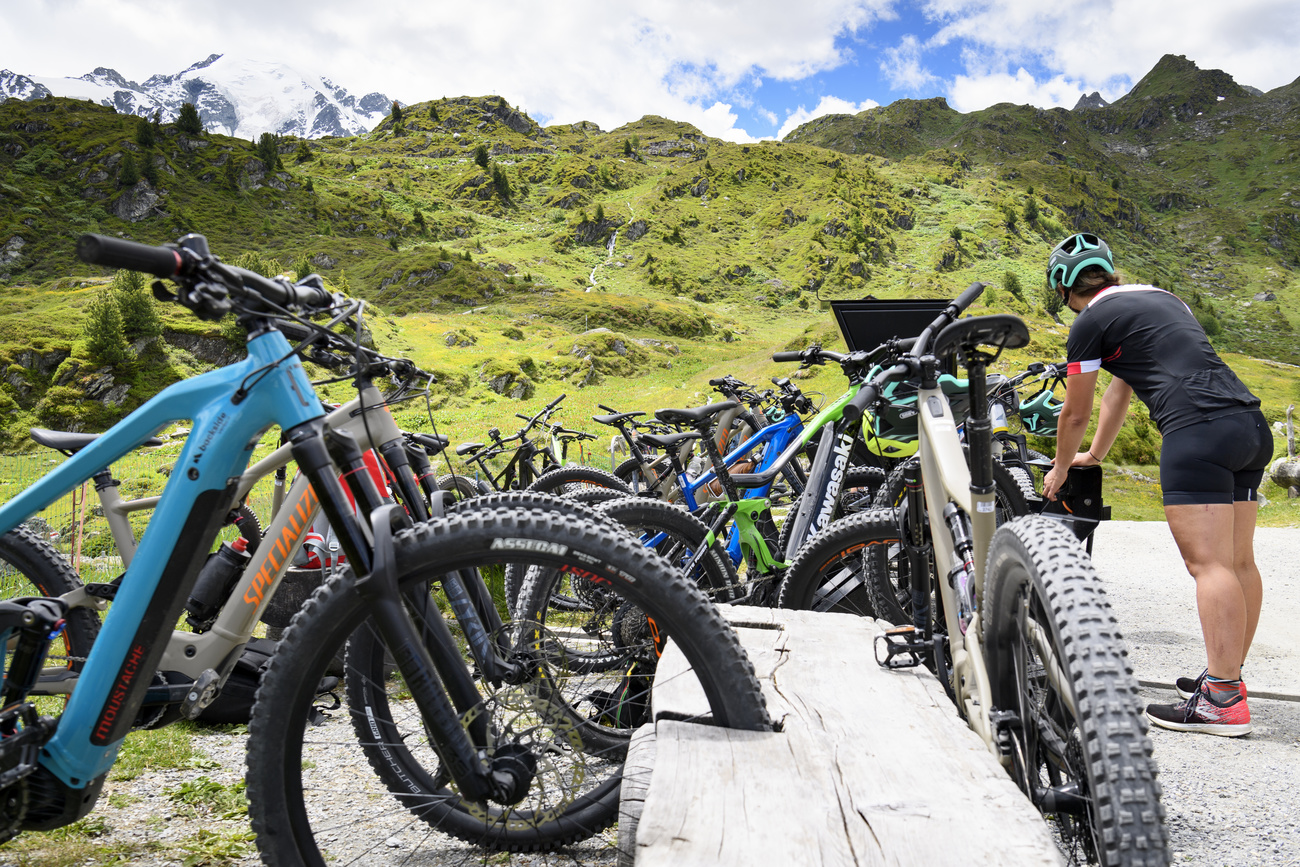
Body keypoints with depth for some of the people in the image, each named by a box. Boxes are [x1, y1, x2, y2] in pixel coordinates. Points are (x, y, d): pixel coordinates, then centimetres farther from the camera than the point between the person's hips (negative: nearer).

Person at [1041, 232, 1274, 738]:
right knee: (1238, 562, 12)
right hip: (1251, 424, 9)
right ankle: (1227, 675, 22)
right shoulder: (1157, 297, 27)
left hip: (1198, 430, -9)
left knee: (1209, 564, -10)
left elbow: (1075, 415, 10)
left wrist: (1061, 469, 27)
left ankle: (1222, 702, -10)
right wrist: (1094, 456, 43)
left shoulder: (1091, 322, 2)